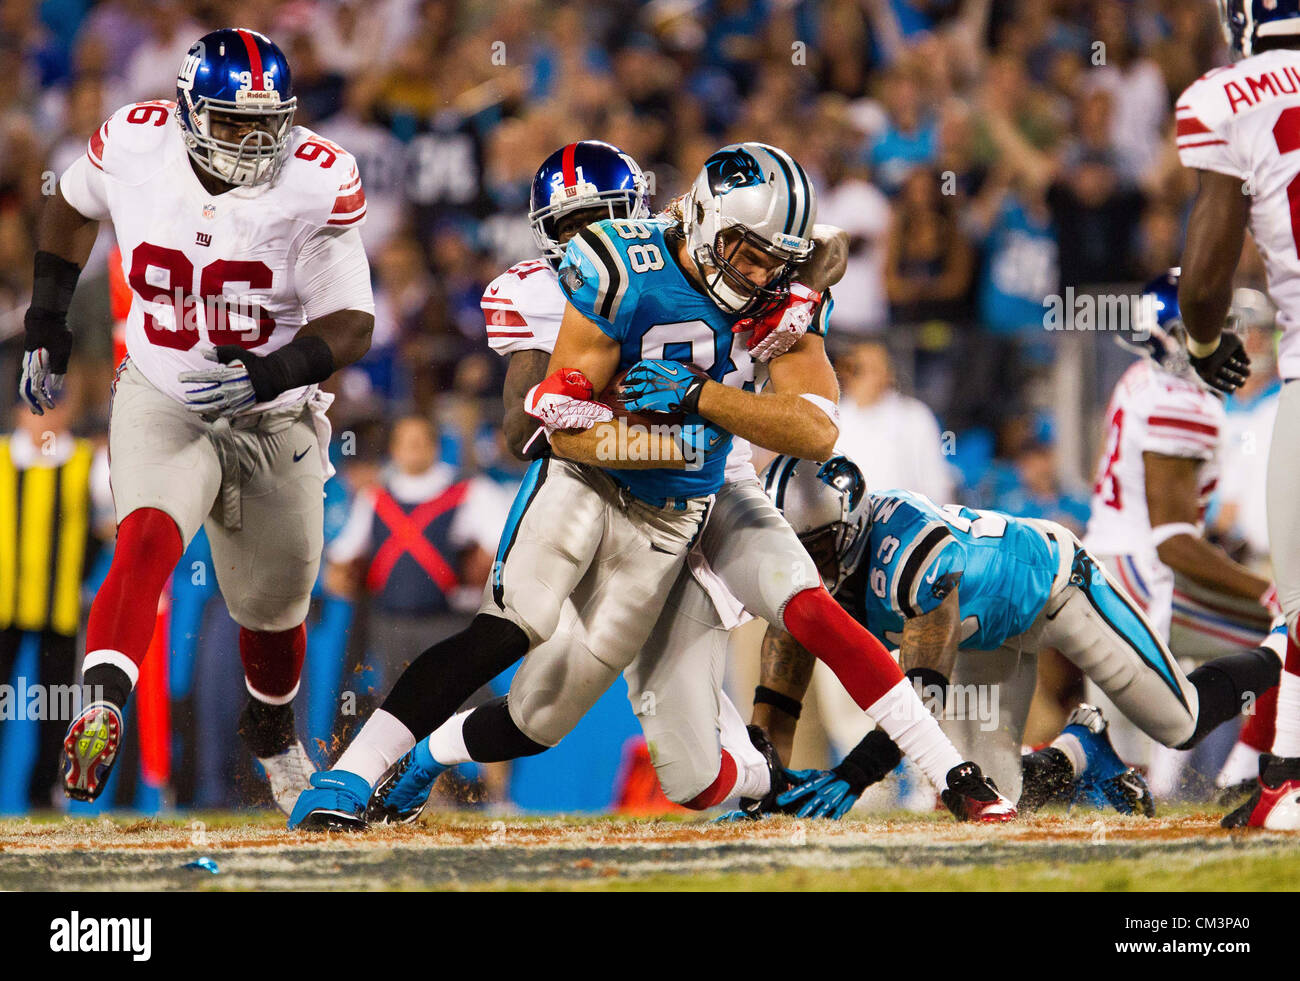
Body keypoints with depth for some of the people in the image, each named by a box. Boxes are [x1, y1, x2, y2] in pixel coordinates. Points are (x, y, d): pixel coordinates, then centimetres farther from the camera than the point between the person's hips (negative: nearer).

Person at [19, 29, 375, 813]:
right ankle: (99, 713, -45)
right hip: (162, 403, -1)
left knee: (273, 612, 18)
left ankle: (274, 735, 49)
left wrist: (273, 373, -38)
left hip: (275, 421, 1)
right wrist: (47, 323, 9)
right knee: (149, 540, -31)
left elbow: (352, 327, -20)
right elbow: (74, 207, 10)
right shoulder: (134, 144, -15)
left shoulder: (317, 183, -20)